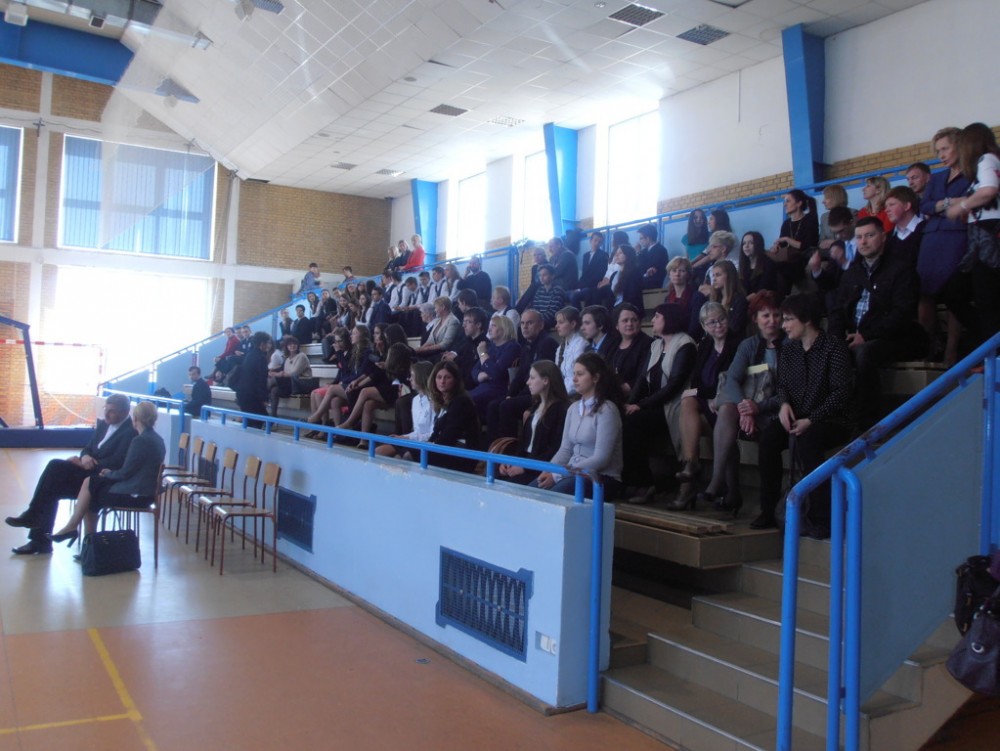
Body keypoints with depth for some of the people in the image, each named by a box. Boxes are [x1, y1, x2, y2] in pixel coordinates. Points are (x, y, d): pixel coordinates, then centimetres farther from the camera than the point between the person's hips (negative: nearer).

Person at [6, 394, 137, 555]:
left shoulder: (131, 432, -14)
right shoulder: (103, 424, 13)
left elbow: (116, 463, -20)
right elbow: (87, 448, 16)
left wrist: (86, 463, -18)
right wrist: (85, 457, -8)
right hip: (90, 471, 8)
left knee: (56, 466, -20)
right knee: (52, 488, -11)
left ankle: (33, 515, -7)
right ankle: (40, 540, -4)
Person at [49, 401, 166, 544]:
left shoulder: (140, 441, -19)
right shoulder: (157, 439, 10)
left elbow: (125, 473, -16)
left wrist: (108, 474, 3)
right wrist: (111, 474, 10)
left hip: (135, 494, -9)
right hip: (146, 490, 9)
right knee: (90, 482, 12)